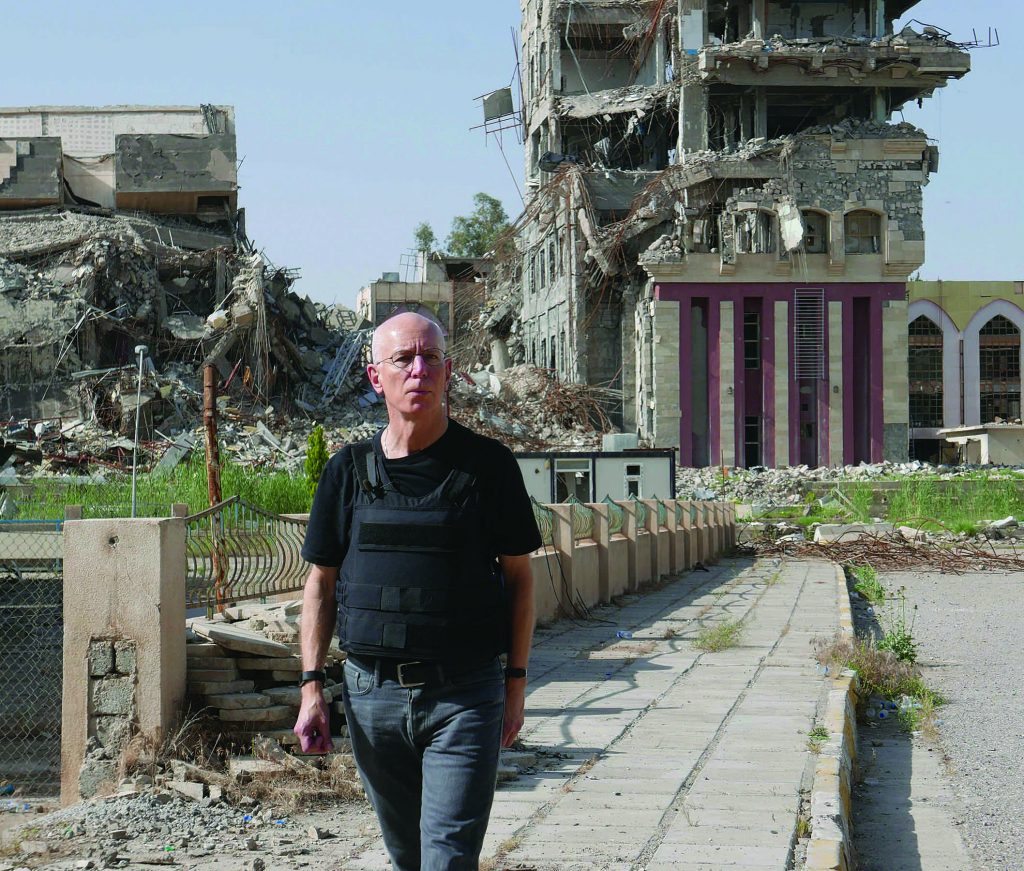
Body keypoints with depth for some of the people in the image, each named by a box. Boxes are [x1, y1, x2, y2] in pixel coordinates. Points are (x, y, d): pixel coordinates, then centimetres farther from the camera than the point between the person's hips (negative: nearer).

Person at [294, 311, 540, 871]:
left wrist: (516, 682, 3)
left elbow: (518, 576, 5)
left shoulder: (487, 465, -1)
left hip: (464, 695, -3)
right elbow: (321, 583, 11)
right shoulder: (349, 470, 5)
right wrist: (311, 686, 4)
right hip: (370, 692, 3)